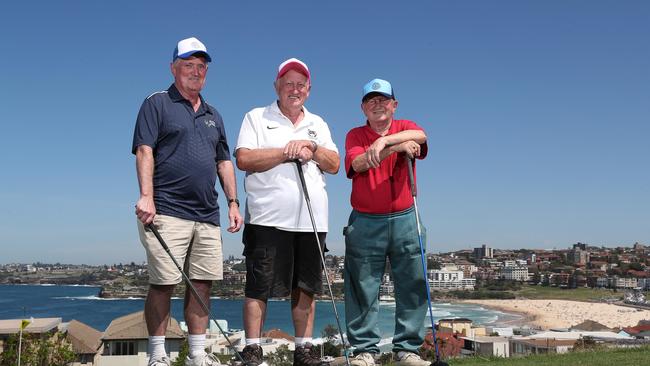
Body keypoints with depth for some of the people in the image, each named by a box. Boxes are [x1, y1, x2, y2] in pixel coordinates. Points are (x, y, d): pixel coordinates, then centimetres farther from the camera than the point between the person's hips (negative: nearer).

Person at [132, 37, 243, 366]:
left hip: (207, 216, 6)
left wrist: (233, 202, 14)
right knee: (162, 284, -5)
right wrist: (146, 195, -19)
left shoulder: (213, 115, 22)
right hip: (167, 213, -6)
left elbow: (224, 162, 22)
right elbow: (144, 151, -7)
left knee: (202, 284, 6)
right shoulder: (157, 104, 3)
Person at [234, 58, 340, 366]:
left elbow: (334, 165, 10)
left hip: (311, 221, 4)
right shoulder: (256, 118, 6)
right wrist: (287, 152, -12)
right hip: (268, 219, -4)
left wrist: (311, 148, -7)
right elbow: (244, 159, -9)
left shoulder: (318, 124, 20)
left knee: (306, 288, 8)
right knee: (259, 287, -4)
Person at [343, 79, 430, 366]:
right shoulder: (355, 135, 7)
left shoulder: (405, 128, 9)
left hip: (404, 220, 2)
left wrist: (384, 140, -30)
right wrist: (396, 147, -22)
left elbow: (420, 136, -16)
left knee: (413, 286, 3)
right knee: (363, 289, 0)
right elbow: (358, 164, -14)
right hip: (365, 223, -1)